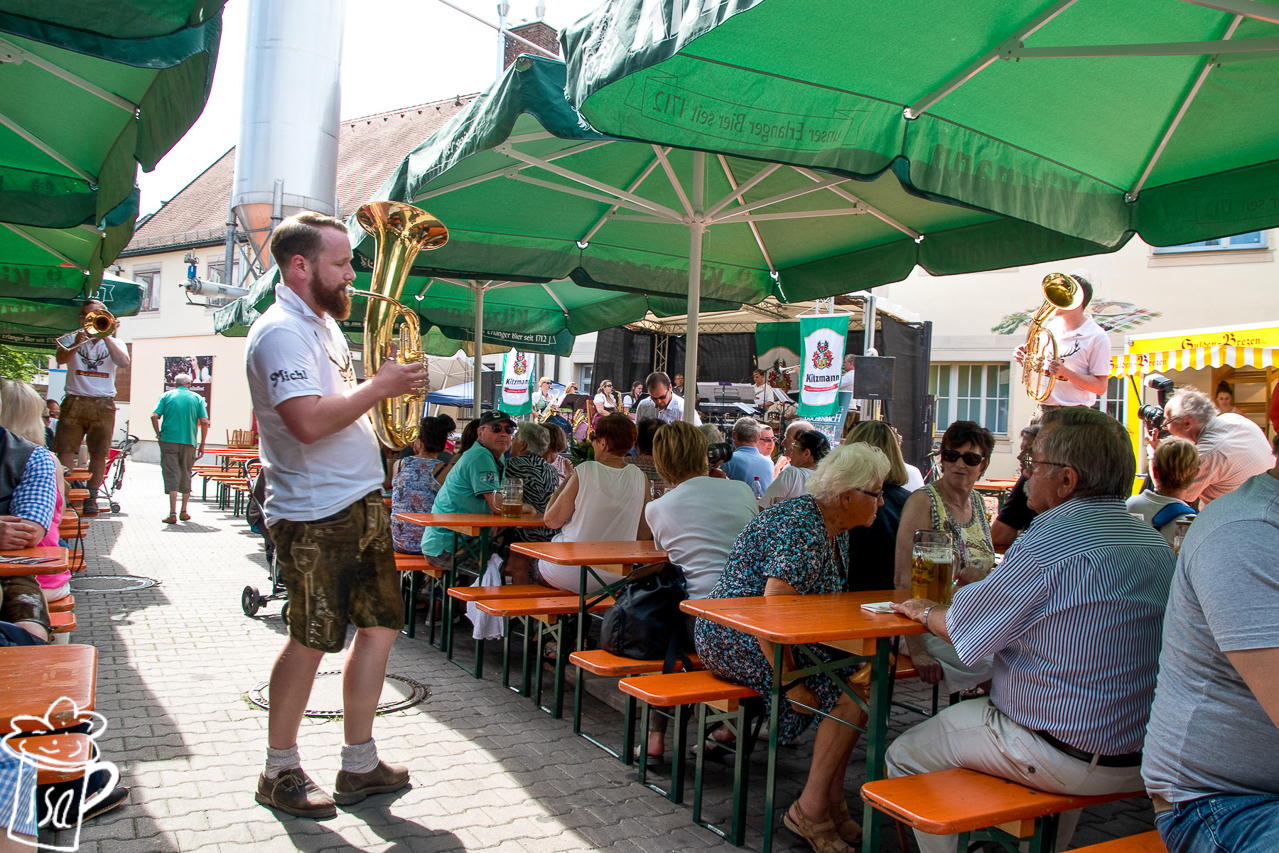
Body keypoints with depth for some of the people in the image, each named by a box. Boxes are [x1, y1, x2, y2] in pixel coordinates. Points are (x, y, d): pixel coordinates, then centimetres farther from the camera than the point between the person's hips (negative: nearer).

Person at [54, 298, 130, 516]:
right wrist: (75, 345, -23)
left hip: (103, 404, 0)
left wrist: (105, 336, -11)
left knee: (98, 455, -1)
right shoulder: (73, 339, 15)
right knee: (65, 452, -8)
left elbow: (123, 362, -7)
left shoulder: (114, 343, 15)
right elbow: (61, 358, -6)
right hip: (74, 401, 0)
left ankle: (91, 499, 6)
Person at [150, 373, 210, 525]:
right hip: (189, 442, 1)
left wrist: (159, 434, 4)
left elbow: (154, 416, -7)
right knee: (186, 476, 14)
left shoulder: (167, 396, 6)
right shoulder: (197, 398, 7)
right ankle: (184, 512, 21)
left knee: (172, 475, -1)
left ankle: (172, 513, -9)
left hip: (169, 440, -1)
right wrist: (202, 445, 4)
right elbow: (204, 421, -2)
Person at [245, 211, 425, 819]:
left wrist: (384, 387, 7)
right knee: (313, 641, 2)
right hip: (313, 514, -9)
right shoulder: (280, 331, -16)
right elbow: (309, 422, -28)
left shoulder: (324, 324, 16)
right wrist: (379, 386, -19)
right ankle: (280, 772, 22)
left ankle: (359, 765, 24)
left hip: (361, 503, 9)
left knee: (380, 626, 12)